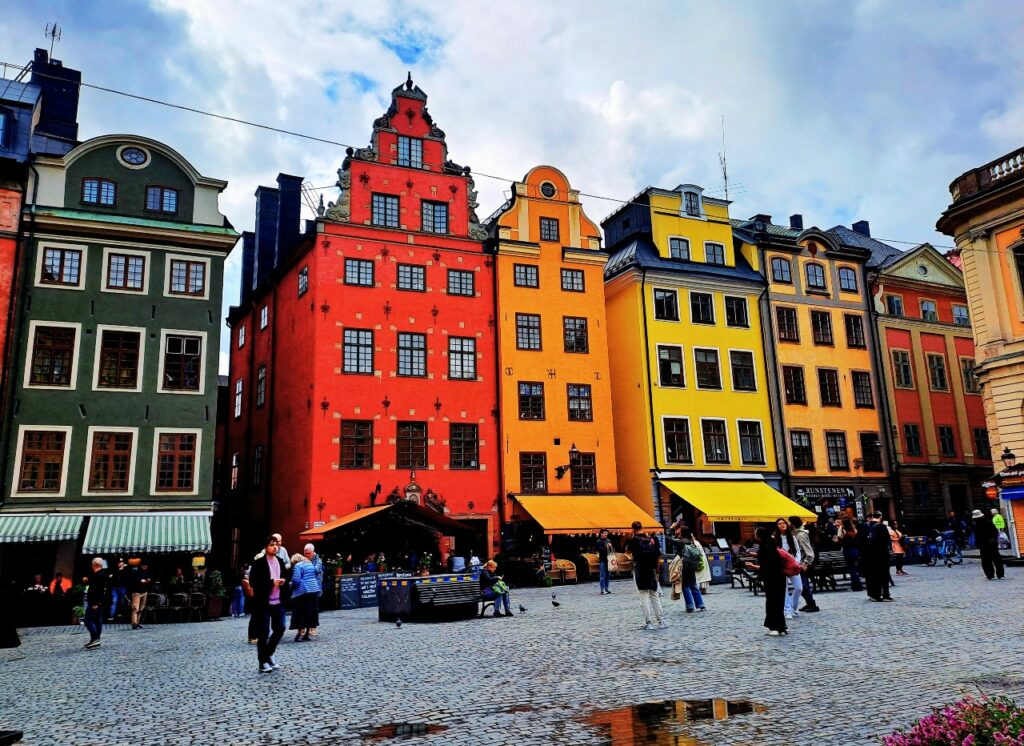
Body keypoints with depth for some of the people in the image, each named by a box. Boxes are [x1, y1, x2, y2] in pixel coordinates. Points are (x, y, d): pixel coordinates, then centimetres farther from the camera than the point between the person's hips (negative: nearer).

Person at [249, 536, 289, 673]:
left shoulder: (280, 561, 9)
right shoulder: (258, 563, -9)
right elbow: (253, 582, -14)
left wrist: (283, 581, -6)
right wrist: (271, 582, -20)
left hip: (278, 602, 6)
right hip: (263, 602, -6)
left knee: (280, 629, 8)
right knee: (264, 632, 0)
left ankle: (269, 654, 29)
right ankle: (263, 662, 12)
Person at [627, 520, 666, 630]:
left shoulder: (634, 540, -8)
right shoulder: (652, 539, 4)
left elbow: (628, 550, 9)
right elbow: (658, 556, 6)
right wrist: (657, 570, 14)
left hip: (639, 571, -4)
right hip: (651, 572, 4)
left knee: (644, 598, 0)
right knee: (655, 597, 12)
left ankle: (648, 623, -1)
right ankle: (661, 622, 14)